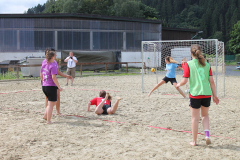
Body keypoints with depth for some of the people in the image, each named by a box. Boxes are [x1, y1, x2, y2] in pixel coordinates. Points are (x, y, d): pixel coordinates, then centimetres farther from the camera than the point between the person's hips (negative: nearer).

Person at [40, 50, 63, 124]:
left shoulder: (44, 64, 8)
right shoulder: (53, 65, -15)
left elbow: (41, 75, 16)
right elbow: (53, 77, -20)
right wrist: (59, 87, -15)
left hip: (44, 86, 8)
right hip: (51, 86, -8)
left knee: (54, 102, 22)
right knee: (51, 104, 3)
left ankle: (45, 115, 19)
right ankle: (48, 120, 8)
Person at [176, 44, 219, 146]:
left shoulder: (189, 64, -4)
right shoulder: (206, 64, 6)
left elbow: (184, 81, -9)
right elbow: (211, 81, 4)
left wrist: (179, 84, 12)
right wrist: (214, 95, 9)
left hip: (195, 94, -3)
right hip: (207, 94, 3)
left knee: (195, 118, 8)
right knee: (205, 115, 23)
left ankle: (194, 141, 17)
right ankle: (207, 135, 4)